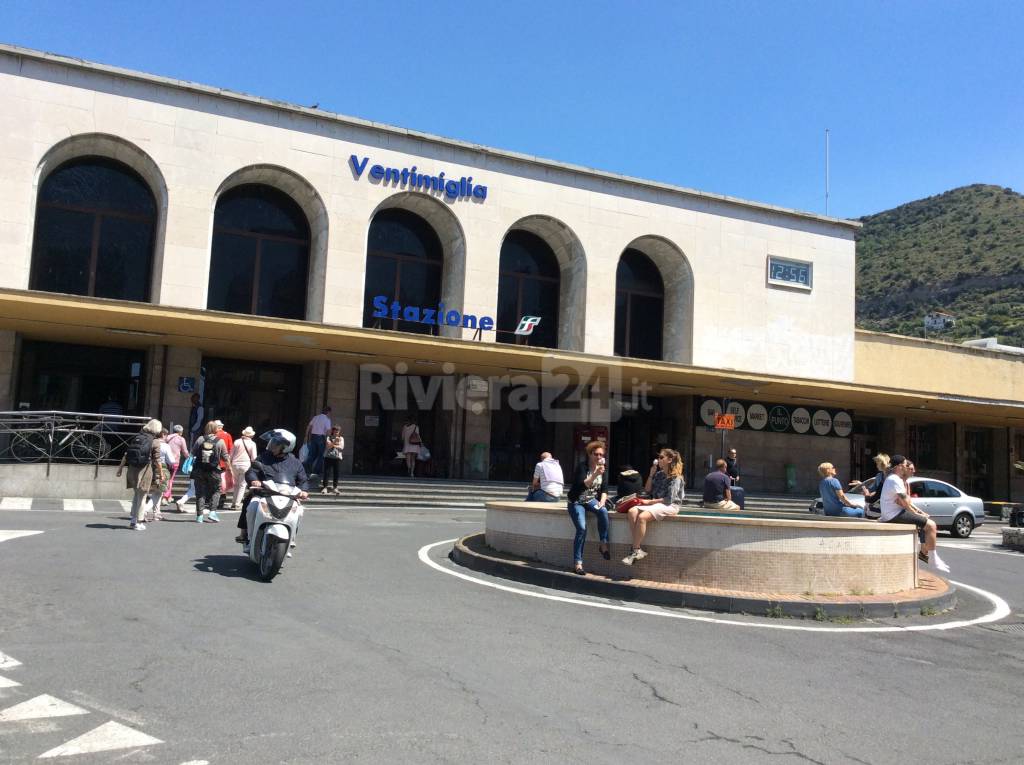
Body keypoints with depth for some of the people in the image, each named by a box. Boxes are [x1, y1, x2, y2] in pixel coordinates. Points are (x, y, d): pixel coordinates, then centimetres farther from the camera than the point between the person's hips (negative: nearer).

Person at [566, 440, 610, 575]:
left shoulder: (603, 469, 4)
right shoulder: (582, 467, -13)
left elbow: (604, 489, 4)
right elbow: (582, 486, -26)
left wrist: (602, 502, -15)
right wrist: (595, 475, -37)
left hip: (592, 499, 4)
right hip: (577, 502, -4)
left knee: (603, 511, -30)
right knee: (582, 528, -23)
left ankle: (604, 544, -19)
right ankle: (577, 562, -16)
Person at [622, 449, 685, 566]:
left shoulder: (675, 478, -6)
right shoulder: (658, 474, 15)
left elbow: (669, 499, -14)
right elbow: (647, 491, 17)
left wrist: (650, 502, -14)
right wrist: (651, 475, 6)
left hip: (670, 506, -7)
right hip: (656, 503, 7)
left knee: (642, 516, -32)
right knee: (632, 511, -21)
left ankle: (635, 551, -24)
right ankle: (638, 549, -27)